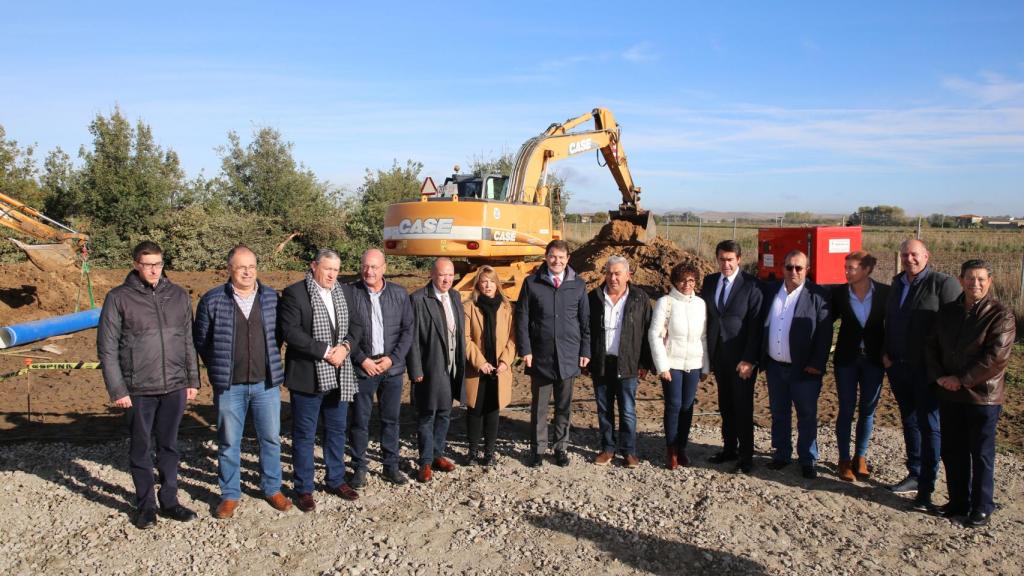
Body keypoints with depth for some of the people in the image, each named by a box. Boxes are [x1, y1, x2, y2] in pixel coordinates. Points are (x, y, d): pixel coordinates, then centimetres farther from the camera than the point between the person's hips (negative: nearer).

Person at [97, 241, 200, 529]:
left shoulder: (179, 295, 4)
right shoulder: (119, 298, -4)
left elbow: (188, 341, 10)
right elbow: (107, 347, -4)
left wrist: (193, 380, 8)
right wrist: (117, 389, -8)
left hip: (175, 387, 2)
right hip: (139, 389, -2)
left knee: (169, 445, 12)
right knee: (140, 448, 9)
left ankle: (169, 500, 24)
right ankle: (145, 505, 22)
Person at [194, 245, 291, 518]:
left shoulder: (272, 298, 2)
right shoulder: (212, 300, -4)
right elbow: (200, 340, 4)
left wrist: (271, 363, 8)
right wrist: (218, 369, 5)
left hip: (266, 383, 2)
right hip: (229, 386, -1)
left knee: (271, 438, 9)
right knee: (228, 443, 9)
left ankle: (272, 489, 25)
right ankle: (230, 494, 23)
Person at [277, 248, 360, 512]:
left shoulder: (345, 292, 9)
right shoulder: (294, 293, -8)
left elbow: (355, 325, 10)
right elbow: (291, 332, -16)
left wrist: (345, 346, -11)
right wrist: (326, 351, -18)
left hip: (339, 376, 5)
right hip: (307, 376, -5)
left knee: (337, 431, 16)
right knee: (304, 435, 5)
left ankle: (336, 480, 31)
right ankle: (304, 488, 17)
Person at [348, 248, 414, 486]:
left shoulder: (399, 294, 1)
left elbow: (407, 330, 4)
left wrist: (392, 358, -6)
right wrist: (362, 360, -10)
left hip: (393, 368, 2)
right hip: (362, 368, -2)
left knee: (391, 419, 12)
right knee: (360, 420, 6)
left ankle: (391, 466, 24)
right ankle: (359, 467, 20)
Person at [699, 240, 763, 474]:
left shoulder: (751, 285, -10)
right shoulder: (709, 282, 6)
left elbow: (756, 325, -12)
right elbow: (704, 316, 9)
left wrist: (749, 359, -16)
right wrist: (706, 354, 4)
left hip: (741, 357, -5)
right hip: (718, 355, 5)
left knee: (743, 407, 3)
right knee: (725, 406, 14)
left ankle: (746, 456, 13)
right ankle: (729, 448, 26)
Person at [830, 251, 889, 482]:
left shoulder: (884, 293, -6)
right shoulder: (839, 293, -6)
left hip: (873, 360, 1)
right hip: (846, 359, -1)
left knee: (868, 410, 10)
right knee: (846, 410, 4)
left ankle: (861, 457, 24)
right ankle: (844, 459, 14)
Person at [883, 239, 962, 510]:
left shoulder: (943, 283, -11)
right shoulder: (897, 283, 12)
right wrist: (886, 352, 10)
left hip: (927, 370, -7)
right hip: (898, 366, 7)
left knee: (928, 426, -2)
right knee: (909, 421, 16)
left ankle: (926, 489, 3)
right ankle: (915, 475, 28)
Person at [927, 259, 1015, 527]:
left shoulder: (1000, 315, -10)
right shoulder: (948, 312, 9)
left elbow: (996, 357, -18)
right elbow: (932, 346, 11)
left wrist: (962, 379, -18)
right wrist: (938, 376, -5)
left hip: (983, 396, -6)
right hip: (949, 395, 6)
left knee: (981, 454, 5)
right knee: (952, 451, 14)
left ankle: (981, 508, 18)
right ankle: (958, 501, 28)